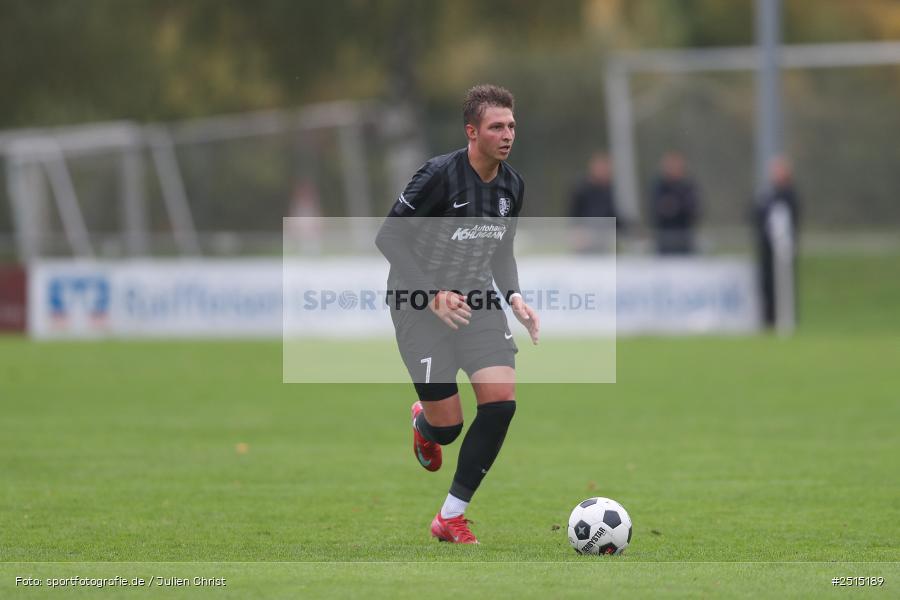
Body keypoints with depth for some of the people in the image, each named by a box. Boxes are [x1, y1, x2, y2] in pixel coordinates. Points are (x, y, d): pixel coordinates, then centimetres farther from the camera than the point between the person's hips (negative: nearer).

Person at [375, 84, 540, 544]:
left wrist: (513, 297, -1)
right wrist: (433, 296, -22)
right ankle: (423, 422, 38)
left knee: (501, 401, -15)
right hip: (420, 301, -5)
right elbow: (388, 237, -15)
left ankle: (451, 517, -1)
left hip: (476, 300, 5)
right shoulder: (440, 175, -19)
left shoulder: (512, 186, 2)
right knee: (447, 427, -6)